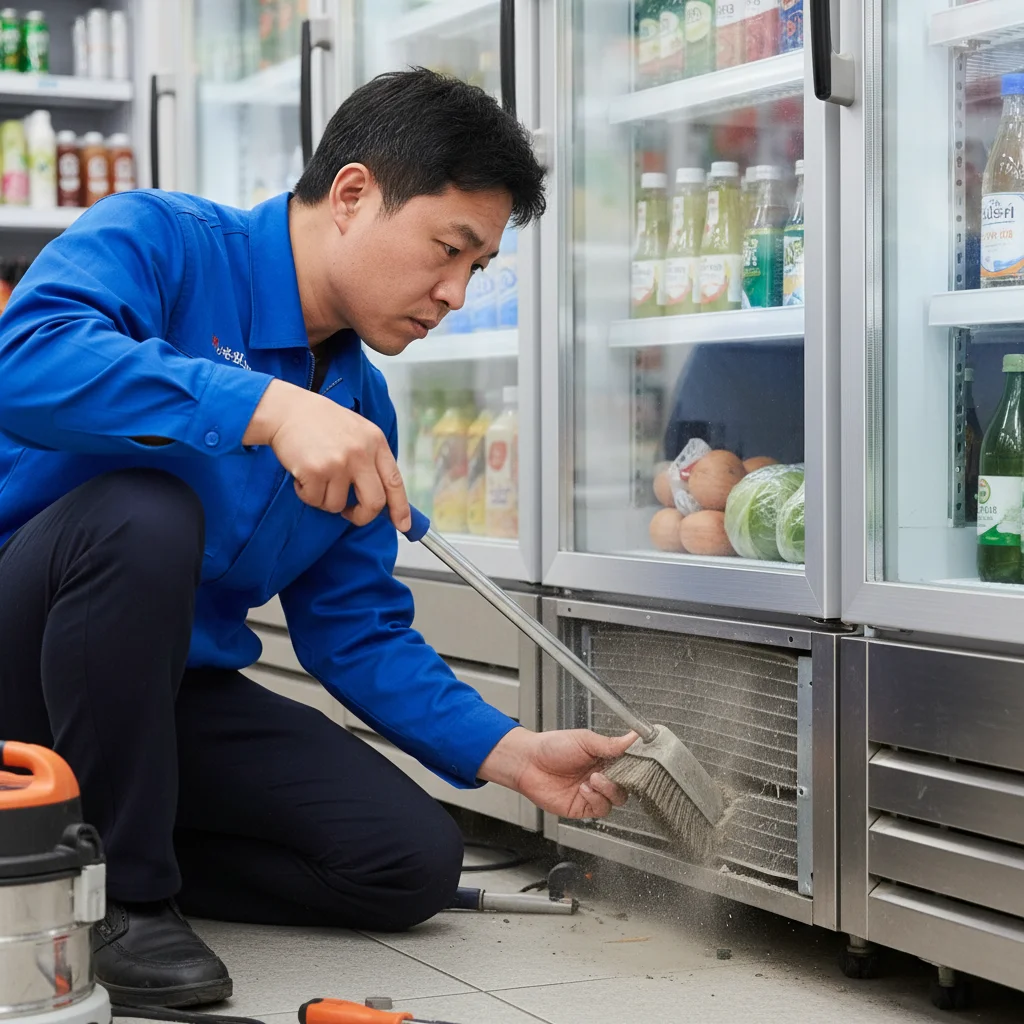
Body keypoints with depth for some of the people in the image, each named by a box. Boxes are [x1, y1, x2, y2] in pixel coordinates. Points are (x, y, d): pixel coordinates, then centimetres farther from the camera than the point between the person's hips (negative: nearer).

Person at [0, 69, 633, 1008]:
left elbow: (356, 630, 10)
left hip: (174, 688, 7)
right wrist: (266, 406, -41)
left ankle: (95, 848, 5)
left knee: (414, 859, -9)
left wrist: (508, 753, -2)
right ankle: (123, 896, -19)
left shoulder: (359, 411, 8)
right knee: (145, 514, -37)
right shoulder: (161, 242, -13)